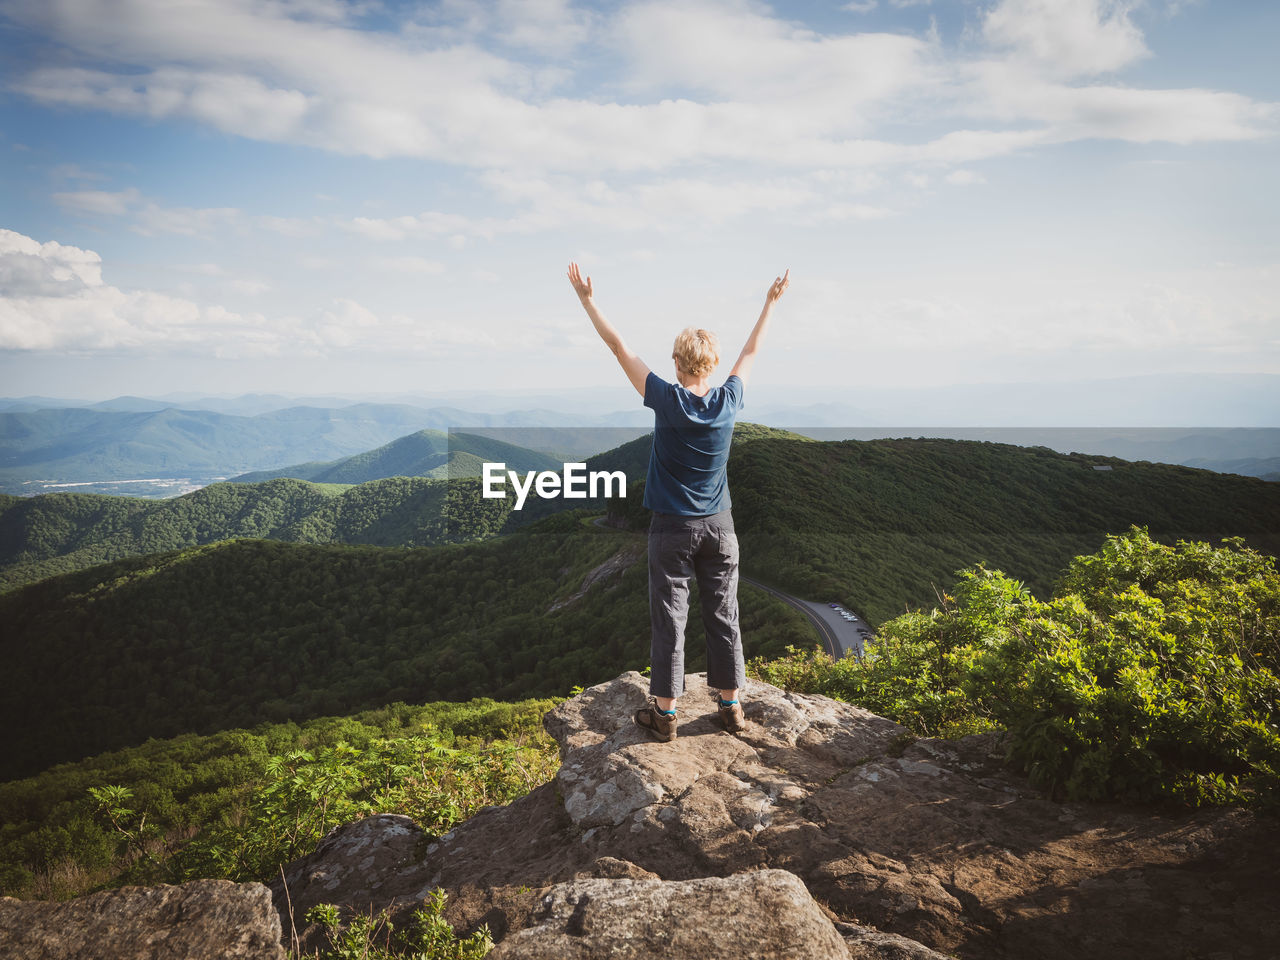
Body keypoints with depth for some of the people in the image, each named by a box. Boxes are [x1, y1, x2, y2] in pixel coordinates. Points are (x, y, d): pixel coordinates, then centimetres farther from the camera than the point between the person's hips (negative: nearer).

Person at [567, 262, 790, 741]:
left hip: (673, 529, -3)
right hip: (719, 526, 3)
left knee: (669, 618, 3)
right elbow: (751, 351, 12)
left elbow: (620, 348, -9)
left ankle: (664, 712, 10)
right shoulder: (728, 401, -4)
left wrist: (588, 299, -3)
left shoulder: (668, 400, -13)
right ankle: (731, 705, 20)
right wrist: (771, 302, 25)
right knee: (723, 615, 10)